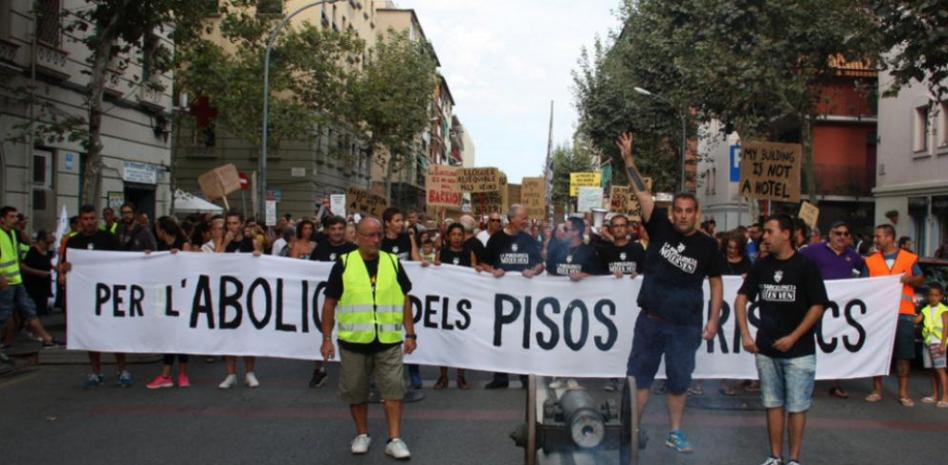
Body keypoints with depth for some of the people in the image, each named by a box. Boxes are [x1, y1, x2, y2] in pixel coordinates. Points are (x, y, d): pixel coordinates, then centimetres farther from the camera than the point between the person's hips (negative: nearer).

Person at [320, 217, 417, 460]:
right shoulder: (343, 264, -2)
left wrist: (410, 334, 4)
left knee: (393, 388, -1)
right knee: (356, 391, 11)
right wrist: (327, 338, -1)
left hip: (389, 341, 1)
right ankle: (362, 434, 28)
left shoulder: (393, 262, 3)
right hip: (353, 341, 0)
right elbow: (330, 303, 2)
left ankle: (394, 439, 5)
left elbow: (405, 300, 8)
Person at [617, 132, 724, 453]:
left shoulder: (707, 246, -3)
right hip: (650, 320, 0)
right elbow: (642, 193, -10)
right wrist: (628, 160, -17)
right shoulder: (660, 229, -4)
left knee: (679, 380, 11)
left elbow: (716, 283, 4)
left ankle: (675, 433, 26)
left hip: (686, 326, 0)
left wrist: (713, 319, -3)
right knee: (639, 375, 6)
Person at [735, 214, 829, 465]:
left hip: (799, 350, -4)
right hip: (766, 349, 4)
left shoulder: (806, 266, -7)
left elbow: (818, 306, -7)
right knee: (773, 404, 11)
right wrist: (745, 334, -6)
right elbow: (741, 298, 6)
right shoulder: (761, 265, 4)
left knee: (796, 406, 2)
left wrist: (793, 337, -13)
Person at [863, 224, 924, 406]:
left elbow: (921, 279, 11)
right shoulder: (871, 261, 11)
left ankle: (903, 393, 10)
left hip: (903, 313, -1)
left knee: (904, 354, 2)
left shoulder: (909, 258, 8)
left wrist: (910, 279, -10)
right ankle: (877, 391, 12)